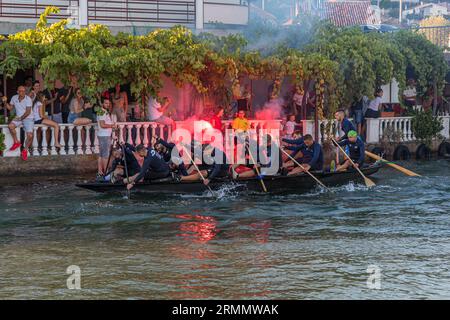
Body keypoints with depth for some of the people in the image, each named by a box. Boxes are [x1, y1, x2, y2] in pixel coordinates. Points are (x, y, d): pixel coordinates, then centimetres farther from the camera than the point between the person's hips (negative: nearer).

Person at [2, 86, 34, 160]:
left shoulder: (28, 99, -13)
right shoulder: (14, 98, 1)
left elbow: (28, 112, -16)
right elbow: (10, 108, 13)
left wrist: (21, 118, -24)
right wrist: (5, 102, -3)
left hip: (28, 118, -4)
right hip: (18, 118, 4)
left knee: (30, 135, -21)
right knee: (10, 126, -27)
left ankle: (25, 150, 4)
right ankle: (16, 142, -7)